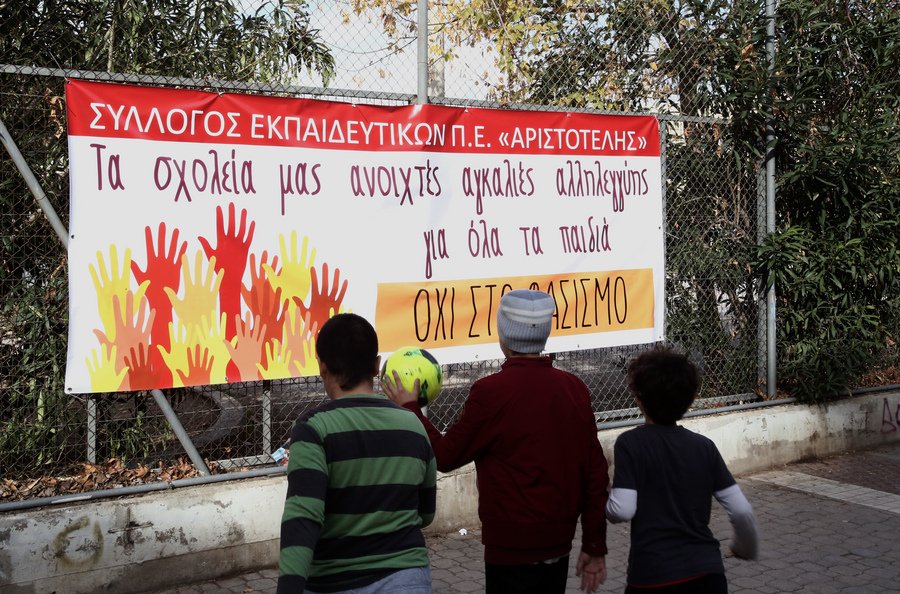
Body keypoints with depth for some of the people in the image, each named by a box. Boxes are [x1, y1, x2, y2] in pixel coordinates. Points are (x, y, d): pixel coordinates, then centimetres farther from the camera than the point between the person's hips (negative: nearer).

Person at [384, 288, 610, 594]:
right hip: (559, 546, 6)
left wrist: (409, 408, 9)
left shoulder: (492, 391, -17)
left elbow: (444, 457, -6)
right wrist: (595, 547, 12)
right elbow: (595, 472, 3)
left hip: (512, 549, -5)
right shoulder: (575, 388, -1)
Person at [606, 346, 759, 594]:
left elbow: (622, 510, -15)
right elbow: (741, 510, 2)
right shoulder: (704, 446, 4)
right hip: (708, 572, 3)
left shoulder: (630, 443, -7)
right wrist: (746, 547, 21)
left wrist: (602, 505, 7)